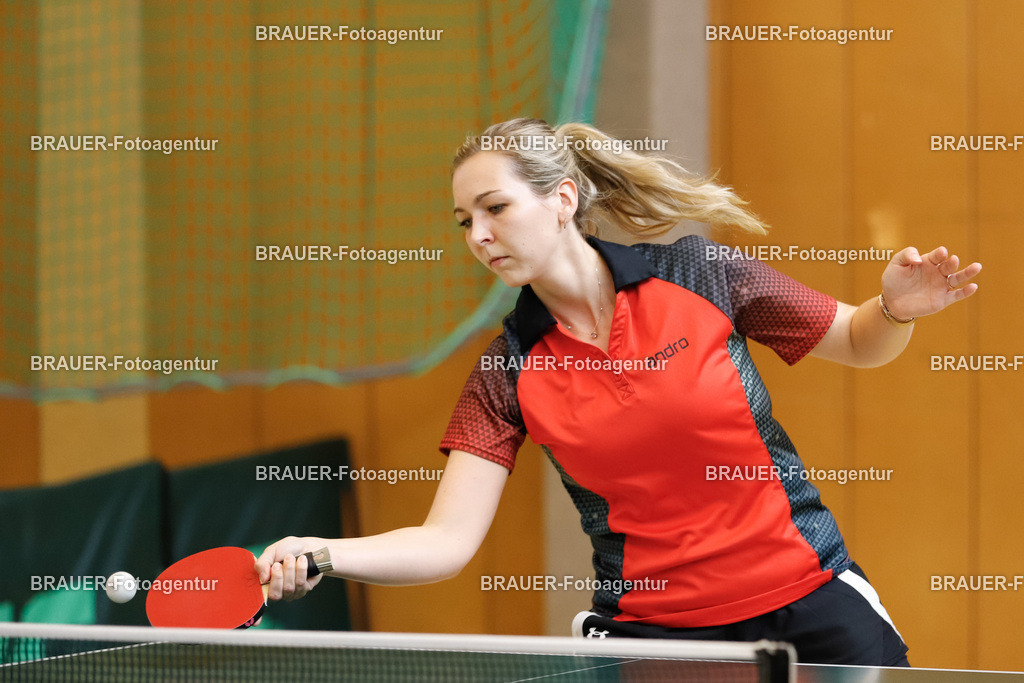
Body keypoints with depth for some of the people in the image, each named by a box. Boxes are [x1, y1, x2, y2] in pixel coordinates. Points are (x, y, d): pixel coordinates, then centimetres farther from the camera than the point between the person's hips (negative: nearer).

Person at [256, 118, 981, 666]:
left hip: (806, 597, 0)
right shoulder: (509, 371, -2)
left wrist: (895, 309, -15)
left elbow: (858, 343, 8)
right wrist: (323, 554, -25)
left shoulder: (698, 274, -5)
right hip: (652, 627, 1)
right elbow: (447, 540, -9)